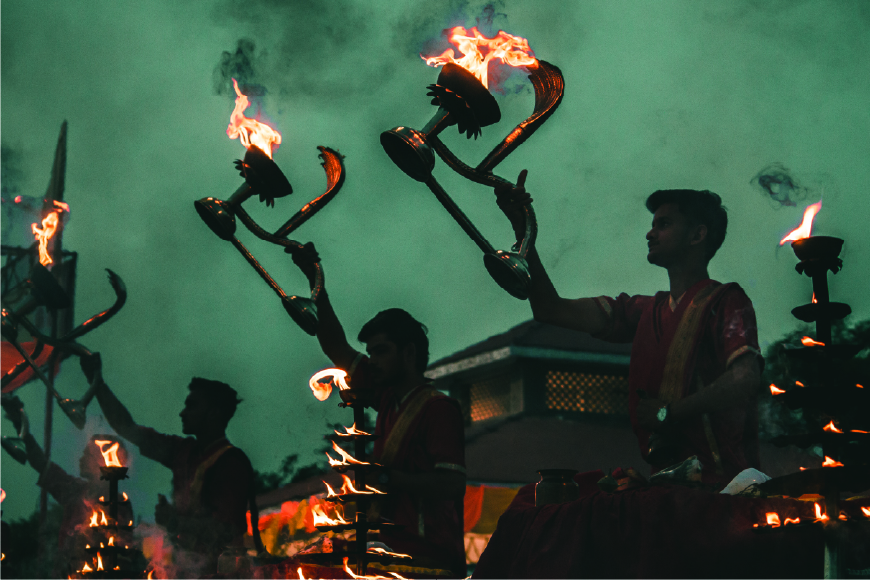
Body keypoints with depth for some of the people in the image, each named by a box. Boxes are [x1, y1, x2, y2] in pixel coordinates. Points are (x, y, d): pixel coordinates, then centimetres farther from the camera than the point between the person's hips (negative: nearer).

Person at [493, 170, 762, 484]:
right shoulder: (645, 311, 20)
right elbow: (551, 310, 19)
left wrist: (667, 413, -9)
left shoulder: (726, 302, 0)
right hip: (666, 479, 6)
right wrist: (522, 229, 13)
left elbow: (745, 380, -16)